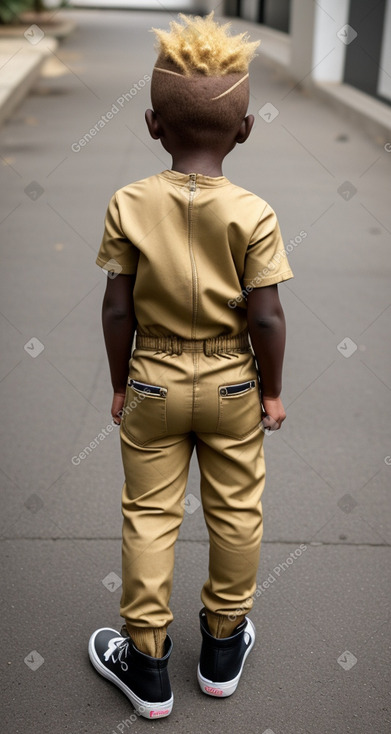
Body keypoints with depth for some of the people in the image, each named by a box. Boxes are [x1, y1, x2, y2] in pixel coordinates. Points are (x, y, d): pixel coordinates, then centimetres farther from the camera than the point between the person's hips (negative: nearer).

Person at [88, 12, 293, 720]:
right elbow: (265, 317, -15)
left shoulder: (127, 205, -11)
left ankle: (147, 666, 26)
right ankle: (223, 648, 34)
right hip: (232, 383, 0)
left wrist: (120, 384, 5)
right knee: (234, 514, 16)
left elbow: (117, 308, -9)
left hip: (153, 382, 1)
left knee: (149, 516, 12)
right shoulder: (253, 214, -14)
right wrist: (272, 391, 0)